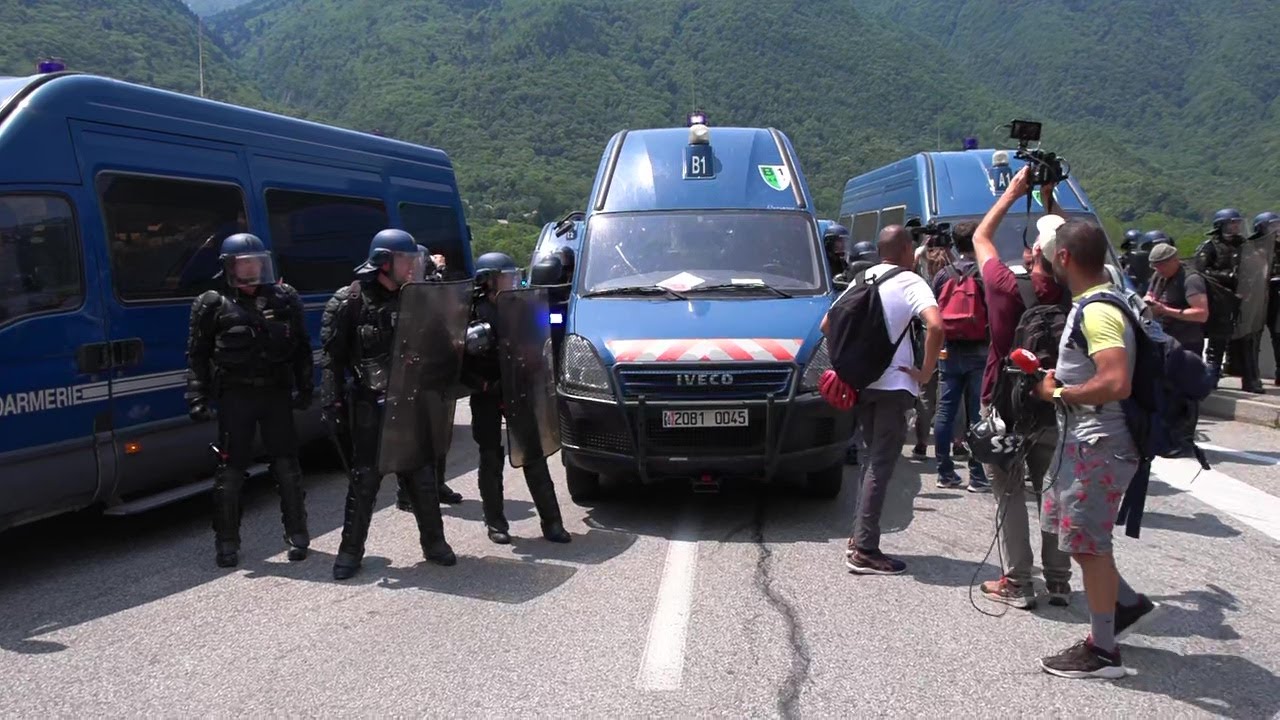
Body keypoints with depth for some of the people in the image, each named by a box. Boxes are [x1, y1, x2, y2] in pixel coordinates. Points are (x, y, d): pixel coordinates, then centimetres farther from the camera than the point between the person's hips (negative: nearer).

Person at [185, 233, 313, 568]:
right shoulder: (213, 305, 1)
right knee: (231, 469, 3)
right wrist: (197, 397, -5)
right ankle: (227, 542, 15)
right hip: (235, 396, -2)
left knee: (287, 466, 7)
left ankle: (297, 535, 19)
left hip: (277, 392, 2)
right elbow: (197, 355, 2)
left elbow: (302, 347, 10)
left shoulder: (284, 298, 8)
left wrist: (304, 388, 5)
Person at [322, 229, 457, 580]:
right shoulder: (350, 301, -5)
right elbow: (332, 357, -7)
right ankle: (351, 550, 13)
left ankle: (434, 542, 22)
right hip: (369, 405, -4)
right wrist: (332, 402, -12)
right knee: (365, 477, 1)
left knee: (422, 474, 10)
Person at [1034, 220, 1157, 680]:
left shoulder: (1096, 312, -22)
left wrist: (1058, 392, -20)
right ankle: (1127, 603, 30)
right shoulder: (1093, 303, 10)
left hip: (1098, 446, -10)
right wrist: (1059, 379, 10)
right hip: (1083, 440, 10)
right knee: (1061, 525, 20)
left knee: (1088, 543, 0)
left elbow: (1117, 383, -33)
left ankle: (1102, 652, 12)